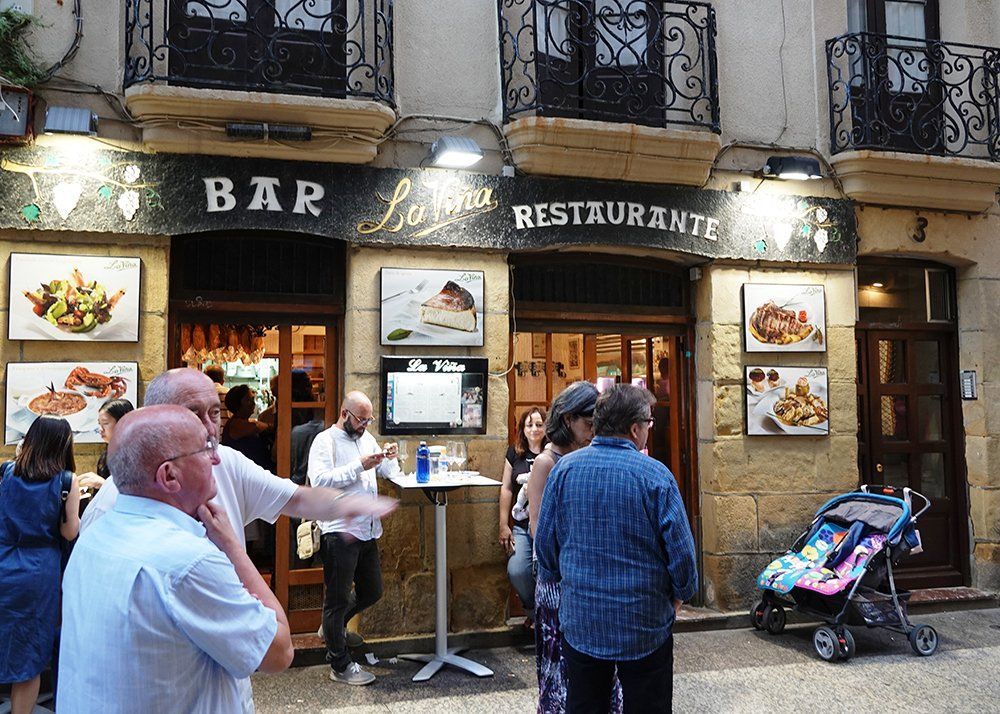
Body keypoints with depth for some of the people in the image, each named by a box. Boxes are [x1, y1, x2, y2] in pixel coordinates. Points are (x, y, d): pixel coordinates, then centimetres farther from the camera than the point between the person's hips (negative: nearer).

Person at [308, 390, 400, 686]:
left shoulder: (366, 437, 13)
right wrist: (359, 466, -24)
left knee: (372, 592, 17)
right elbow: (319, 480, -23)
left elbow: (388, 472, 22)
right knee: (338, 598, 4)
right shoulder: (325, 441, -8)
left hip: (367, 530, 8)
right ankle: (340, 665, 17)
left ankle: (332, 626, 41)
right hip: (340, 531, -8)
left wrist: (390, 458, 0)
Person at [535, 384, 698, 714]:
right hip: (644, 624, -3)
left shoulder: (564, 469, -5)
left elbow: (545, 541, 2)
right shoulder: (656, 476, -15)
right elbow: (680, 548, -12)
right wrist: (680, 594, 6)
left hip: (579, 620, 3)